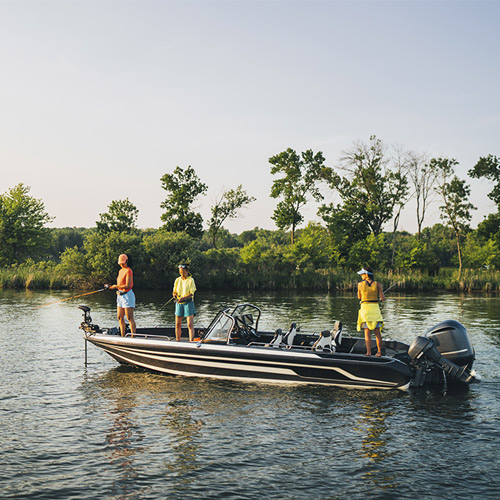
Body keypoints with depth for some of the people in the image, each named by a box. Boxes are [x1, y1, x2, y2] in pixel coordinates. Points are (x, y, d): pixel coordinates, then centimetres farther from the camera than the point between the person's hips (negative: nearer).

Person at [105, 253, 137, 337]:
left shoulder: (128, 271, -11)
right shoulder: (121, 271, 16)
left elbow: (127, 286, -20)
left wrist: (116, 286, -15)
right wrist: (110, 286, 4)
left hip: (127, 295, -9)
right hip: (120, 295, 9)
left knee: (130, 318, -9)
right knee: (120, 318, 9)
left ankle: (133, 337, -8)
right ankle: (123, 336, 14)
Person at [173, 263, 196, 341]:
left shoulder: (191, 280, -5)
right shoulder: (177, 280, 9)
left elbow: (191, 294, -12)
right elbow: (174, 291, 13)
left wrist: (182, 298, -26)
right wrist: (174, 294, -12)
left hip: (188, 303, -4)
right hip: (179, 304, 4)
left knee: (190, 324, -9)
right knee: (178, 324, 6)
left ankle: (191, 341, -10)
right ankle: (177, 341, 15)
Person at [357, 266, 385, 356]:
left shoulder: (360, 284, -1)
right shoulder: (377, 284, -1)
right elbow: (383, 299, -4)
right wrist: (380, 297, 18)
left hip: (365, 308, -1)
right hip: (375, 308, 1)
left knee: (367, 332, -2)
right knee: (377, 332, 8)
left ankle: (369, 352, -11)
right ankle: (379, 352, 12)